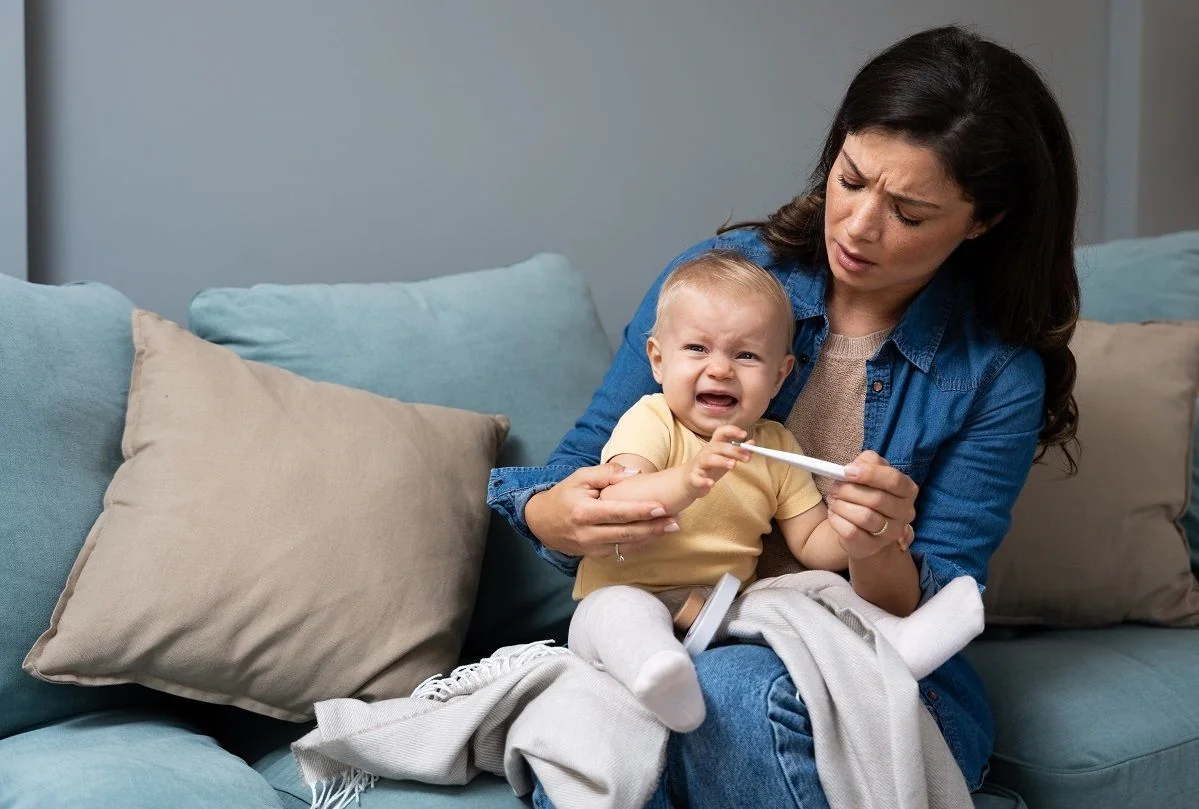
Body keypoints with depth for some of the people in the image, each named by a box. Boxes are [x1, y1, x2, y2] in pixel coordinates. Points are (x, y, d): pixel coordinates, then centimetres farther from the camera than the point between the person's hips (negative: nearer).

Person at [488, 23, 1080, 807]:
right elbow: (585, 465, 3)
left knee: (733, 690, -37)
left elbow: (928, 615, -4)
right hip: (678, 640, 1)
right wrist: (560, 516, -22)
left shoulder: (997, 374, -6)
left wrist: (880, 556, -28)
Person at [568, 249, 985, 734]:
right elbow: (611, 506, -26)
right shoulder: (649, 422, -8)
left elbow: (810, 543, 12)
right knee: (612, 610, -36)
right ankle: (655, 669, -61)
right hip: (639, 597, -5)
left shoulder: (776, 448, 9)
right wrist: (686, 482, -45)